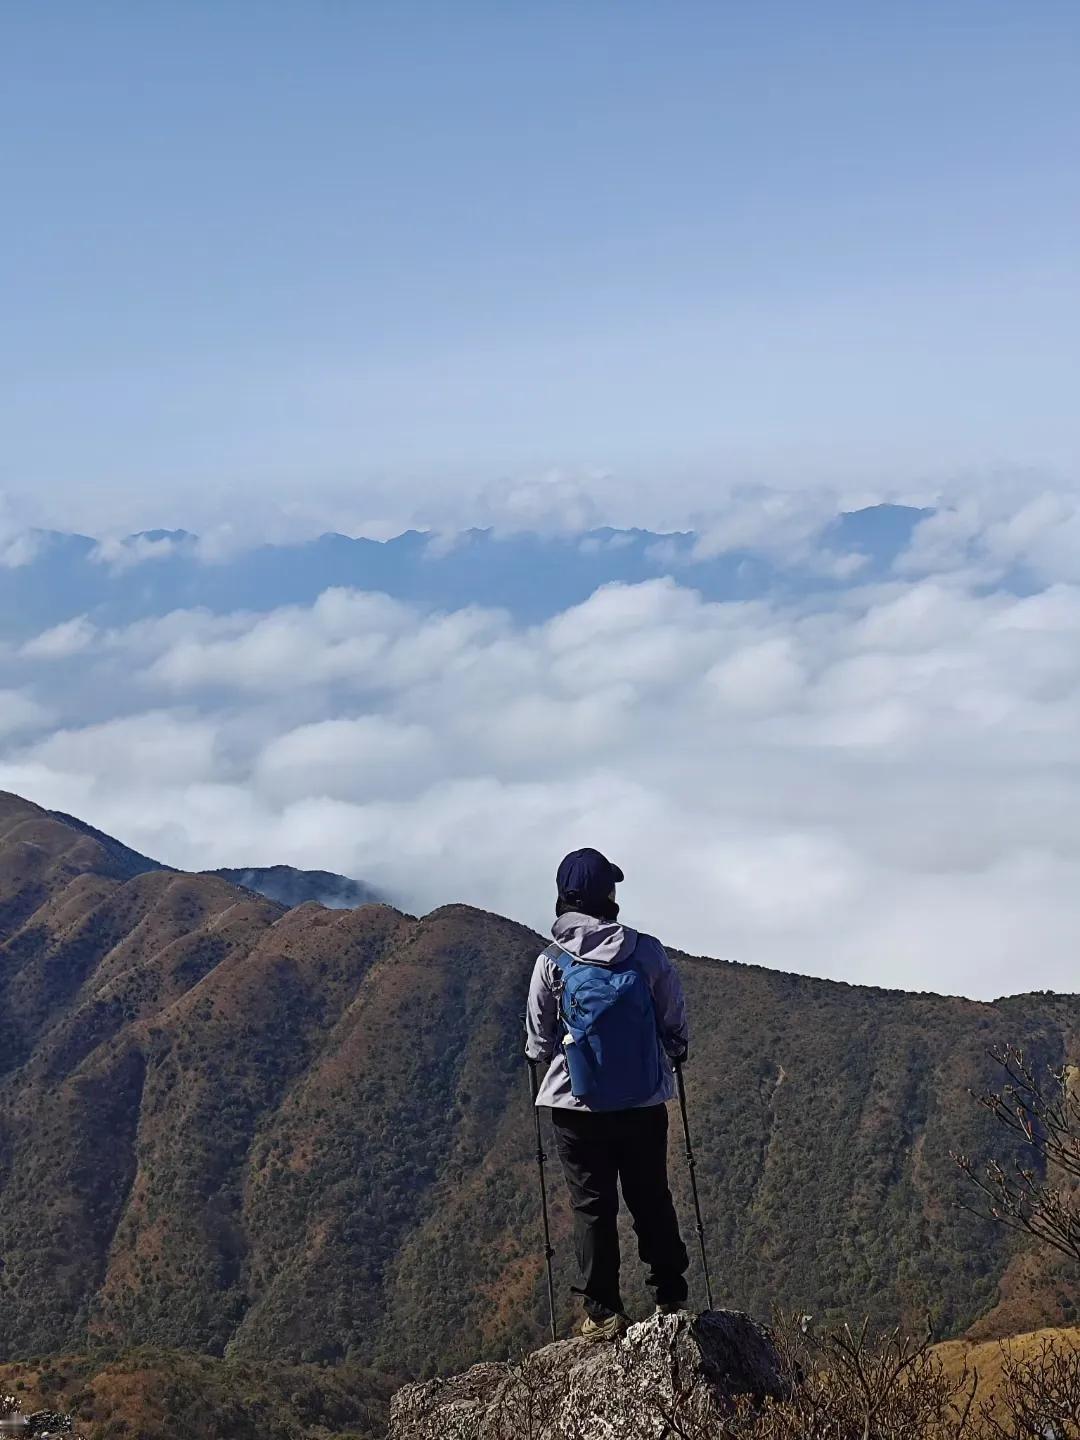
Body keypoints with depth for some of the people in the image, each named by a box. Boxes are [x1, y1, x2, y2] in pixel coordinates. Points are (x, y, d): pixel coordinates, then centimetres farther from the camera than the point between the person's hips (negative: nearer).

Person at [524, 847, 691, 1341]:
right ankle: (670, 1296, 25)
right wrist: (674, 1051, 25)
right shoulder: (647, 952, -8)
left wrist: (539, 1057, 24)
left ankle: (604, 1312, 7)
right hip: (645, 1101, 1)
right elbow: (676, 1021, 3)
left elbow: (538, 1040, 0)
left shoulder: (550, 963, -10)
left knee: (592, 1206, 7)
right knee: (651, 1199, 17)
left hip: (578, 1105, -1)